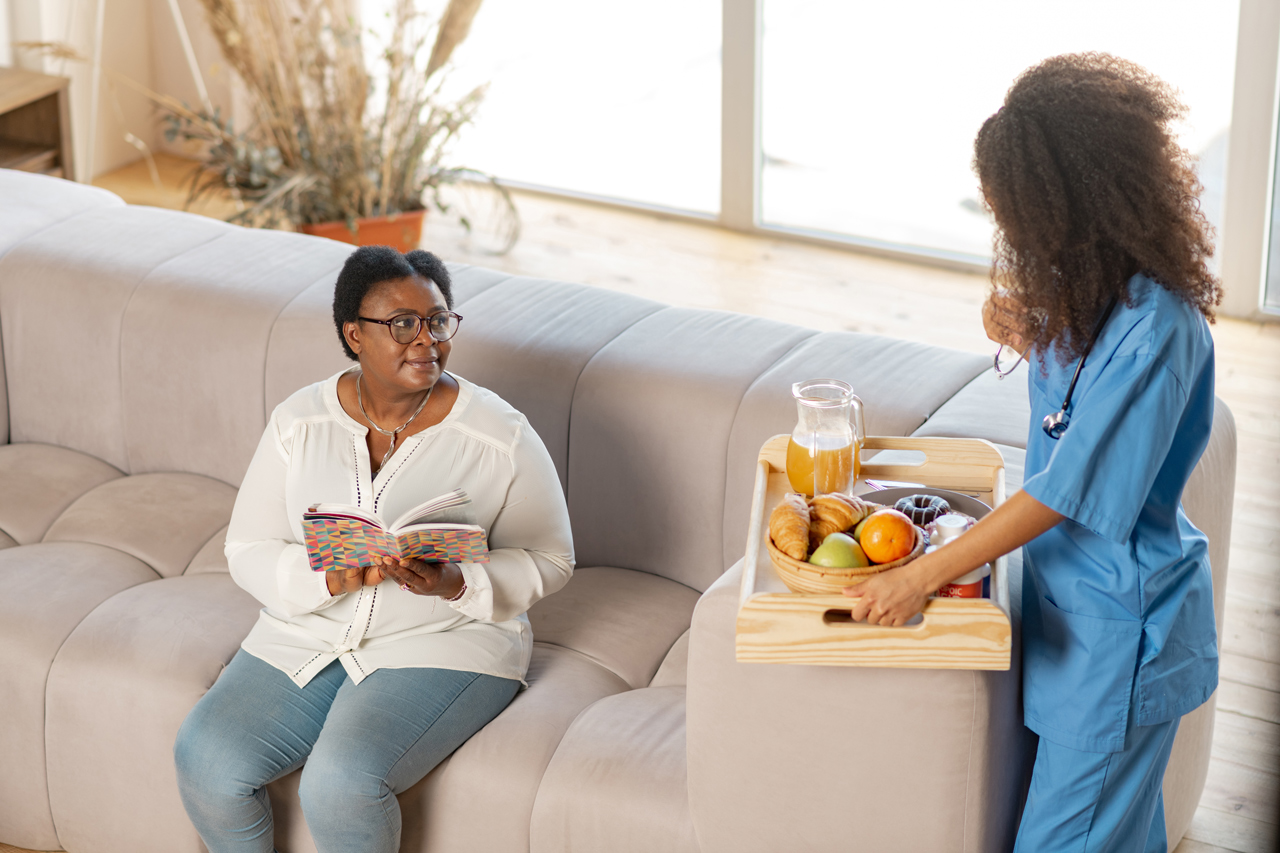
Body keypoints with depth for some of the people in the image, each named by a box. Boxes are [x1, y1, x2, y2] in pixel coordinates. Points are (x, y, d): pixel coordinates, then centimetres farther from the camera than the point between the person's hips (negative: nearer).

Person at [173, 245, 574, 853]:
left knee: (342, 783, -29)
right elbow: (248, 551, 0)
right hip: (307, 635, 4)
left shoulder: (500, 436, -8)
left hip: (442, 645, -3)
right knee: (206, 760, -17)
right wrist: (326, 578, -22)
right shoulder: (299, 421, 0)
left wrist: (456, 584, -21)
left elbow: (547, 560, -2)